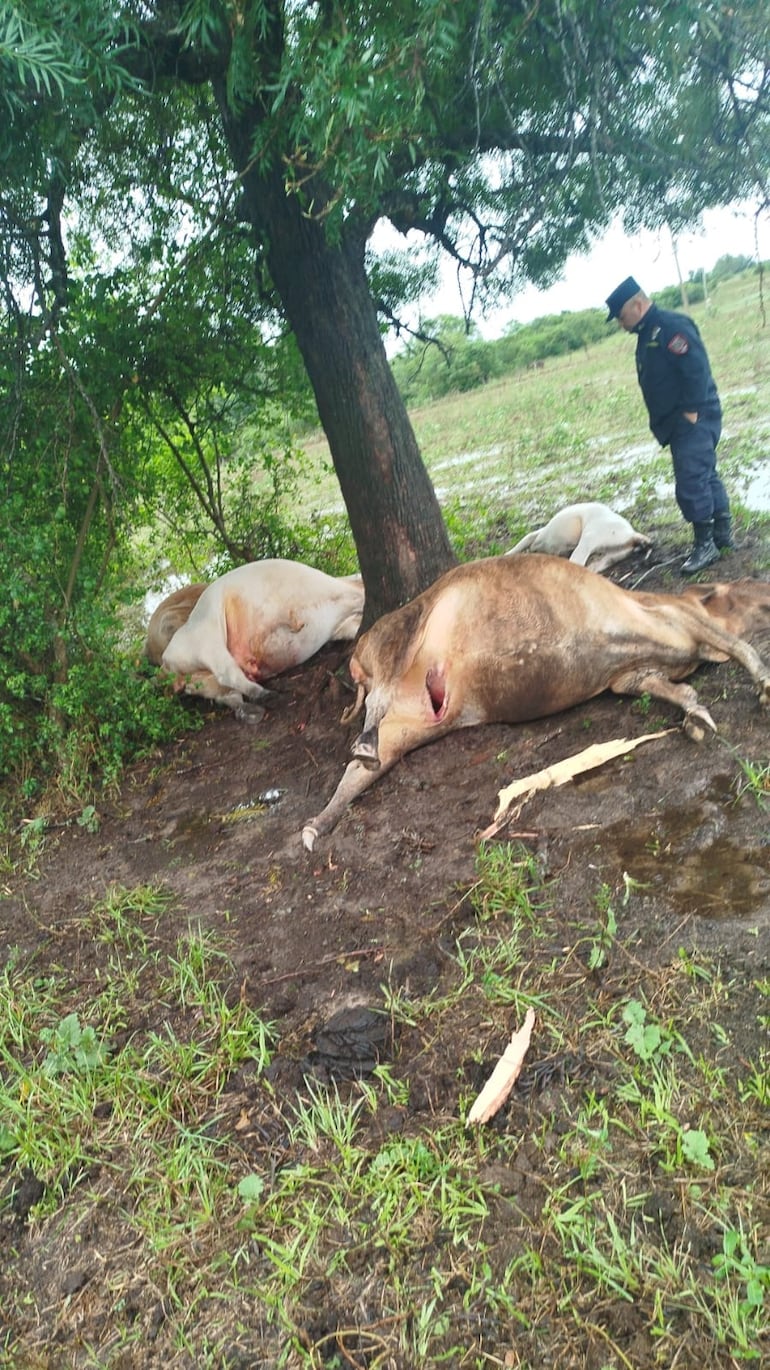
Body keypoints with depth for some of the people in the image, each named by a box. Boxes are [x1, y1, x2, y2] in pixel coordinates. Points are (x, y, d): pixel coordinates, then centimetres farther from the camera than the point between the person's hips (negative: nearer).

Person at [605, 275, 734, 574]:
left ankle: (705, 544, -1)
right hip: (676, 424, 10)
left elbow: (696, 369, -22)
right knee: (706, 477, 16)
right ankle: (723, 533, 26)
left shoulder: (672, 326, -15)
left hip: (693, 422, -10)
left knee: (691, 483, -10)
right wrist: (664, 421, 15)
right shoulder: (648, 334, 16)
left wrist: (690, 412, -21)